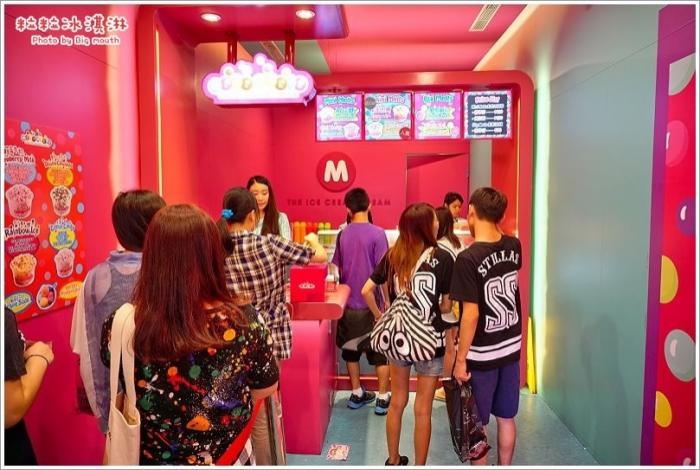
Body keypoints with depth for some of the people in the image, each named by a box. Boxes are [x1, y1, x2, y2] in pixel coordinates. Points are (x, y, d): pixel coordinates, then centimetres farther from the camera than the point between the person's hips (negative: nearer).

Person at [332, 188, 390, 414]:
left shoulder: (342, 234, 0)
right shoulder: (377, 233, -12)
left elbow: (337, 268, 7)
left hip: (349, 302, 4)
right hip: (372, 303, -4)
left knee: (351, 349, 16)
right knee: (381, 352, 9)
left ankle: (357, 394, 27)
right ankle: (383, 399, 15)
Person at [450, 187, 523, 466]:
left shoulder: (468, 259, -23)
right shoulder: (514, 247, -4)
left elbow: (471, 314, -23)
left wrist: (461, 359, -14)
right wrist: (480, 236, 21)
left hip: (482, 354, -6)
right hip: (511, 347, 6)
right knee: (506, 418, 20)